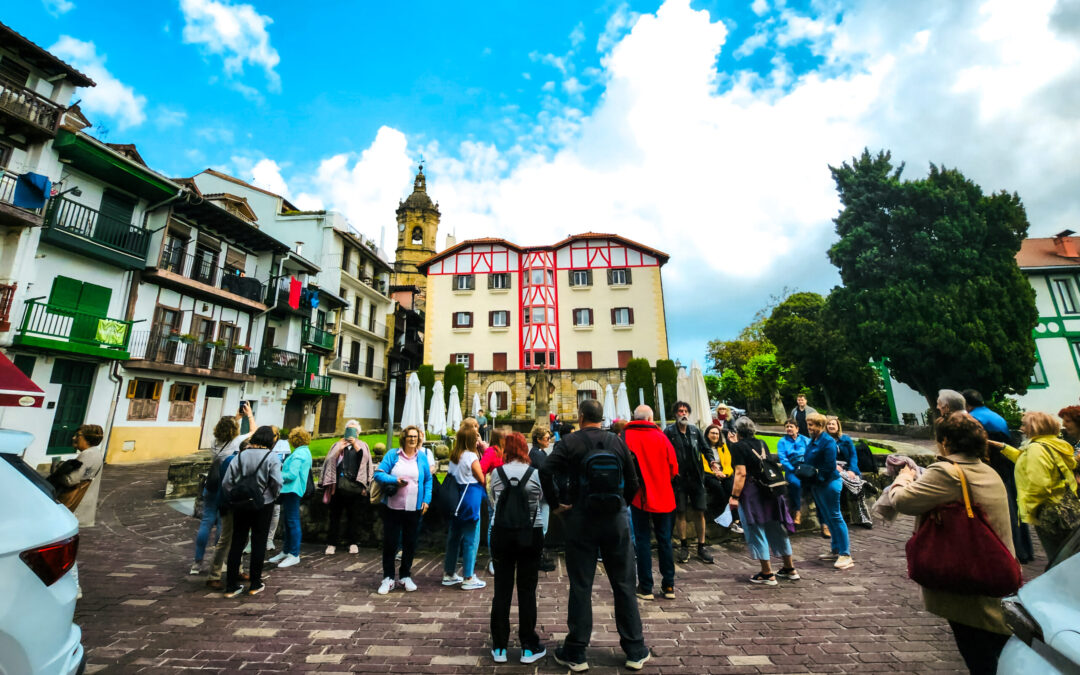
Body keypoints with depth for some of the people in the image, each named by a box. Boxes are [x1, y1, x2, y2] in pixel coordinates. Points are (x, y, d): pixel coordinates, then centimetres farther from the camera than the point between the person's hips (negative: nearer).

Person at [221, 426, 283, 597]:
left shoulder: (240, 455, 0)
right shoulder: (272, 457, -10)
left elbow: (226, 482, -1)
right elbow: (277, 482, -16)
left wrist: (231, 500, 12)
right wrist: (274, 496, 5)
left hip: (240, 504, 3)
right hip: (263, 505, -3)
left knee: (237, 542, 13)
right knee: (259, 542, 8)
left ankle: (231, 586, 18)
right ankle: (255, 584, 17)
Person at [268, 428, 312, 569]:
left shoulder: (298, 454, -16)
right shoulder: (305, 451, 15)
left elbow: (292, 475, -21)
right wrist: (283, 468, 13)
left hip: (292, 490, -11)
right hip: (290, 490, 11)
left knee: (293, 522, -4)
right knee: (289, 522, 18)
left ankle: (294, 555, 2)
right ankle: (286, 551, 30)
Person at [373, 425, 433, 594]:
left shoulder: (422, 457, 4)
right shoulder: (392, 454, -1)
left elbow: (428, 480, 7)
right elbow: (378, 474, -5)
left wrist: (426, 500, -2)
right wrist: (395, 480, -19)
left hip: (414, 508, 2)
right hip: (392, 507, -1)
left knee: (410, 543, 11)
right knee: (389, 542, 5)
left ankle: (405, 577, 28)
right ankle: (388, 578, 22)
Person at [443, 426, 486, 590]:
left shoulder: (453, 456, 4)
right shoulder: (471, 456, -16)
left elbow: (450, 475, 12)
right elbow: (482, 479, -11)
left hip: (455, 499, 8)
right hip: (470, 498, -8)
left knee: (453, 535, 18)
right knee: (471, 539, 3)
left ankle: (449, 574, 30)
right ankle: (468, 578, 11)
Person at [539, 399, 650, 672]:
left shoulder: (570, 441, -8)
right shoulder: (617, 442, 1)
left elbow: (546, 472, -19)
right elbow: (632, 482, 3)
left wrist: (557, 503, -8)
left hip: (581, 520, -2)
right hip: (616, 519, 3)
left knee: (580, 587, 9)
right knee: (624, 585, 15)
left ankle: (575, 654, 22)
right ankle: (635, 651, 27)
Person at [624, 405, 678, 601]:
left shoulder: (626, 436, -8)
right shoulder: (661, 436, -4)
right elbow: (674, 468, -2)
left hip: (639, 496, -2)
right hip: (663, 496, 2)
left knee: (642, 540, 8)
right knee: (664, 540, 14)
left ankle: (645, 587, 13)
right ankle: (668, 586, 22)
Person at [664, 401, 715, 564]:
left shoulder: (695, 431, 6)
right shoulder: (669, 431, -5)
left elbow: (706, 448, 14)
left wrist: (712, 460, -4)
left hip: (696, 477, 3)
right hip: (679, 478, -3)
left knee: (699, 512, 6)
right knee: (680, 512, 4)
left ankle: (701, 547, 20)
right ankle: (684, 547, 20)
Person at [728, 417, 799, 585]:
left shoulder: (738, 447, -12)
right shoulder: (762, 443, 8)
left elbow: (741, 473, -19)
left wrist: (734, 496, -16)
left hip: (750, 493, -7)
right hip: (770, 492, 7)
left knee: (756, 532, 4)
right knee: (777, 529, 18)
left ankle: (767, 574, 11)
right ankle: (790, 569, 30)